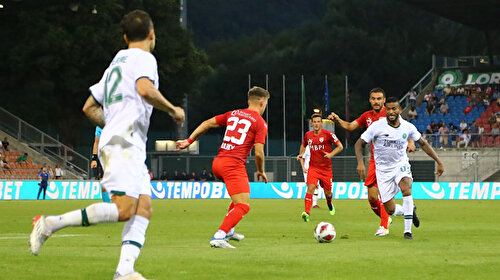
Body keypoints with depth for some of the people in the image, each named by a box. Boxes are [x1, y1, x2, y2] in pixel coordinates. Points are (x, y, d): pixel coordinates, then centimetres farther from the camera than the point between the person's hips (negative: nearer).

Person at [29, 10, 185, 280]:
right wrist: (173, 109, -9)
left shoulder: (116, 63, 26)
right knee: (124, 209, -19)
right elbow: (145, 89, -22)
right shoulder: (144, 58, -1)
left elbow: (90, 107, 27)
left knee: (143, 208, -2)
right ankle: (50, 224, -18)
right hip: (124, 144, -10)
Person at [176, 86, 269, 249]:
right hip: (234, 164, -8)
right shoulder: (260, 123, 0)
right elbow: (258, 153, -7)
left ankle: (229, 231, 26)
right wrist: (261, 171, 10)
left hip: (217, 162, 8)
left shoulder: (233, 114, 17)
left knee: (240, 197, 30)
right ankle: (218, 237, -25)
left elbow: (207, 124, 14)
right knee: (243, 206, -9)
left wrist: (189, 141, 18)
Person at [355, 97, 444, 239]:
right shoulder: (377, 126, -13)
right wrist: (360, 163, -23)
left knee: (406, 190, -32)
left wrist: (438, 161, 7)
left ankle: (408, 230, -24)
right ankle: (411, 209, 33)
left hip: (401, 165, 0)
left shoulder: (408, 127, -6)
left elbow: (423, 143, 9)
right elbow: (359, 144, -7)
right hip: (383, 169, 0)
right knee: (390, 210, -4)